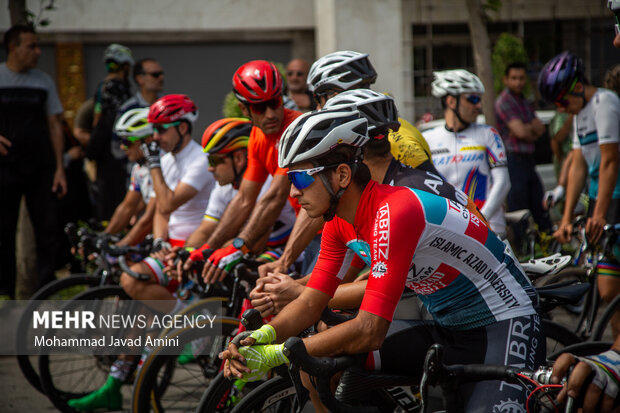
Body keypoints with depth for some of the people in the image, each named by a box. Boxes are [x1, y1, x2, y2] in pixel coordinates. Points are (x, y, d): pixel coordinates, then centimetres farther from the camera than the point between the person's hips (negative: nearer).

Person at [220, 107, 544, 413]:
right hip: (445, 327, 8)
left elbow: (369, 331, -31)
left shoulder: (393, 213, -29)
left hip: (506, 325, -8)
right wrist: (261, 337, -19)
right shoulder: (340, 223, -2)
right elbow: (311, 302, 2)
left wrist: (277, 354, -27)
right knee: (322, 364, -6)